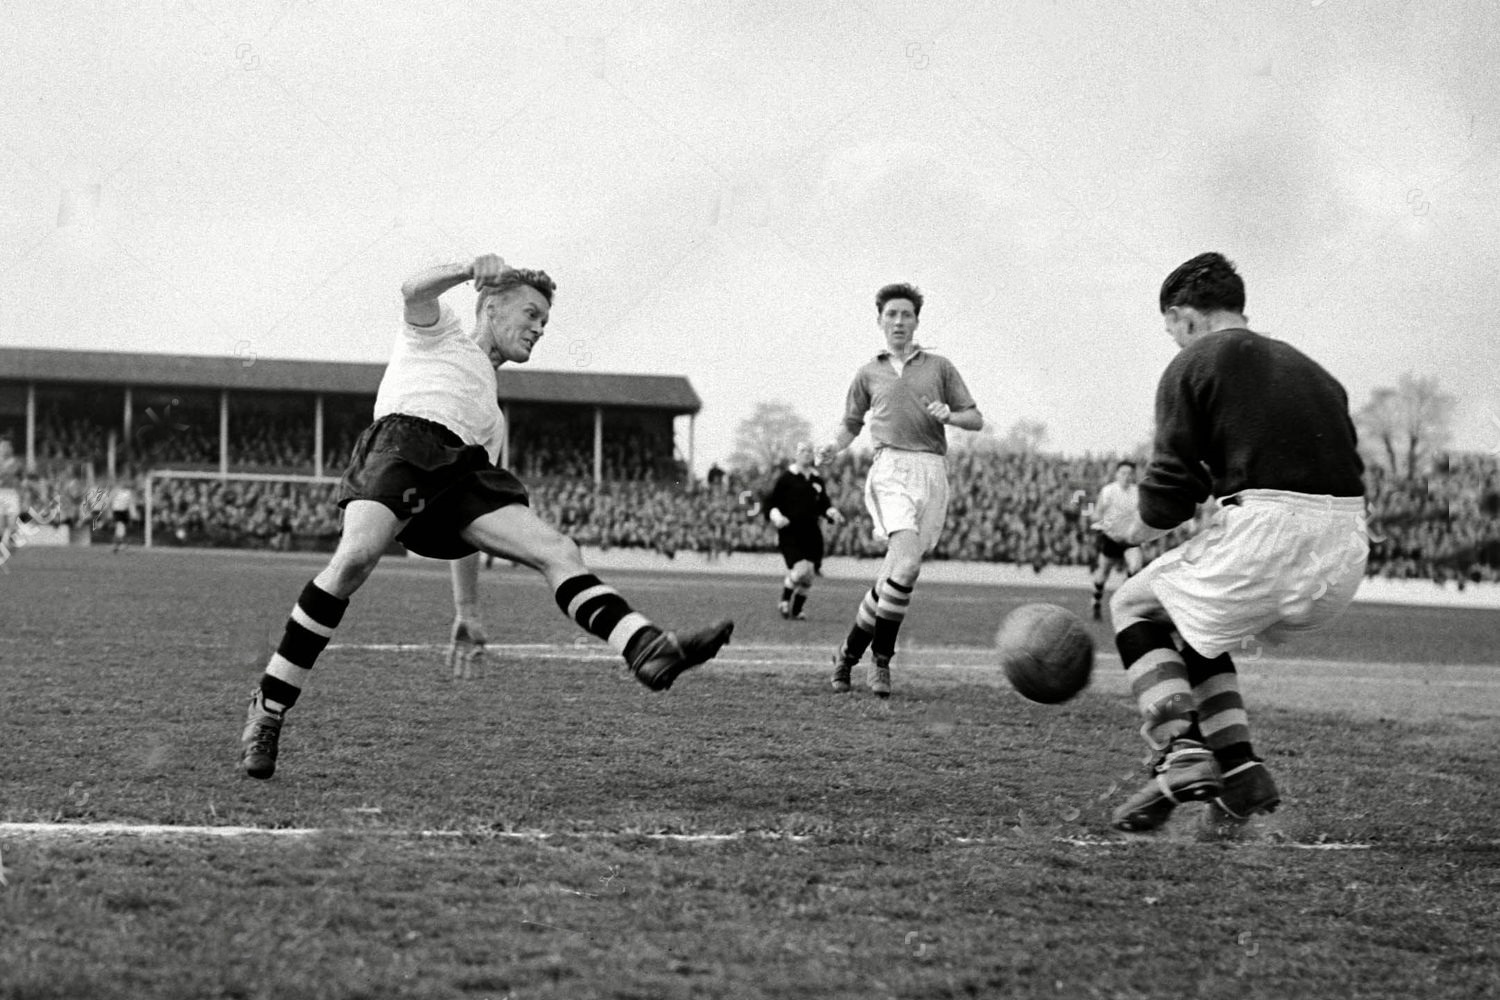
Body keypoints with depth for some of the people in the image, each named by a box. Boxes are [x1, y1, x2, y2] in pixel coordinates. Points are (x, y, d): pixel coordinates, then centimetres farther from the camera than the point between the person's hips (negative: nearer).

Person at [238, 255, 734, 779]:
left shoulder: (492, 415, 41)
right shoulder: (439, 333, 28)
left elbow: (471, 525, 36)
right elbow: (415, 291, 2)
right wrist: (473, 270, -14)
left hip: (463, 469, 6)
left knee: (558, 551, -15)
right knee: (355, 557, -31)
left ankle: (649, 651, -36)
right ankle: (267, 710, -22)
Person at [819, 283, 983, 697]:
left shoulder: (939, 366, 16)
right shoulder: (869, 373, 16)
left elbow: (976, 418, 16)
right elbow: (852, 422, 26)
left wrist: (948, 415, -5)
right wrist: (833, 447, 5)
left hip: (932, 472, 2)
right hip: (890, 467, -2)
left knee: (894, 576, -2)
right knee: (906, 563, -23)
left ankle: (851, 650, 14)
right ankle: (881, 660, -12)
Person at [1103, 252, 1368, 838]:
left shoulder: (1192, 366, 5)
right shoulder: (1309, 370, 25)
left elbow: (1171, 489, -3)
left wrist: (1132, 531, 19)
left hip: (1265, 527, -7)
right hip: (1346, 557, 7)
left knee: (1136, 607, 17)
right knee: (1197, 624, 28)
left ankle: (1181, 754, -3)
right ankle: (1239, 768, 12)